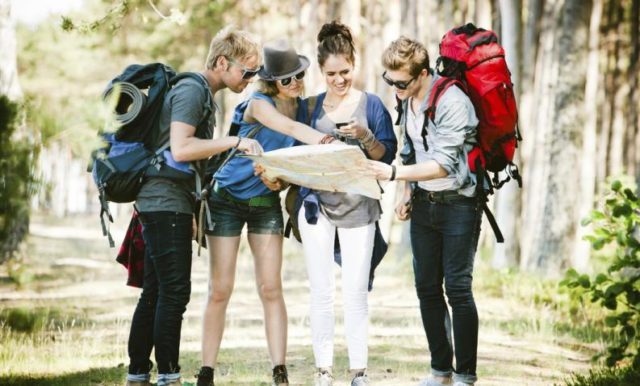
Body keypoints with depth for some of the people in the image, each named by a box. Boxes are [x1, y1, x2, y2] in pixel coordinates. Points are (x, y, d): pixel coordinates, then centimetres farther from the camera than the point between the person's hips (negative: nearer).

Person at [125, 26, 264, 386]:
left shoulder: (204, 94, 18)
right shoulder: (191, 90, -13)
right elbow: (180, 148, -24)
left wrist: (191, 212, 21)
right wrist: (235, 141, -21)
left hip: (170, 204, 10)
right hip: (166, 203, -10)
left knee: (156, 292, 10)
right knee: (175, 291, -9)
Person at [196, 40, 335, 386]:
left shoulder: (303, 108, 0)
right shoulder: (259, 104, -18)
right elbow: (292, 129, -37)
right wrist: (328, 143, -54)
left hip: (266, 202, 4)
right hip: (228, 198, -4)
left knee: (271, 289, -3)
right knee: (219, 291, -3)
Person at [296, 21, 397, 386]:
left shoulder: (371, 104, 2)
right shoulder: (311, 106, 8)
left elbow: (388, 155, 0)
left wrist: (364, 136, -17)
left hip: (358, 206, -2)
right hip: (318, 204, 2)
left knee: (356, 292, -3)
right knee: (321, 291, 2)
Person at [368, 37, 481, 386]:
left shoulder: (452, 103, -21)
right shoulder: (407, 99, 4)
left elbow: (443, 165, -26)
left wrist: (393, 173, -31)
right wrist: (407, 194, 10)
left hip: (458, 203, -7)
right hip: (423, 202, 7)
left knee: (457, 288, -8)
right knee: (427, 288, 8)